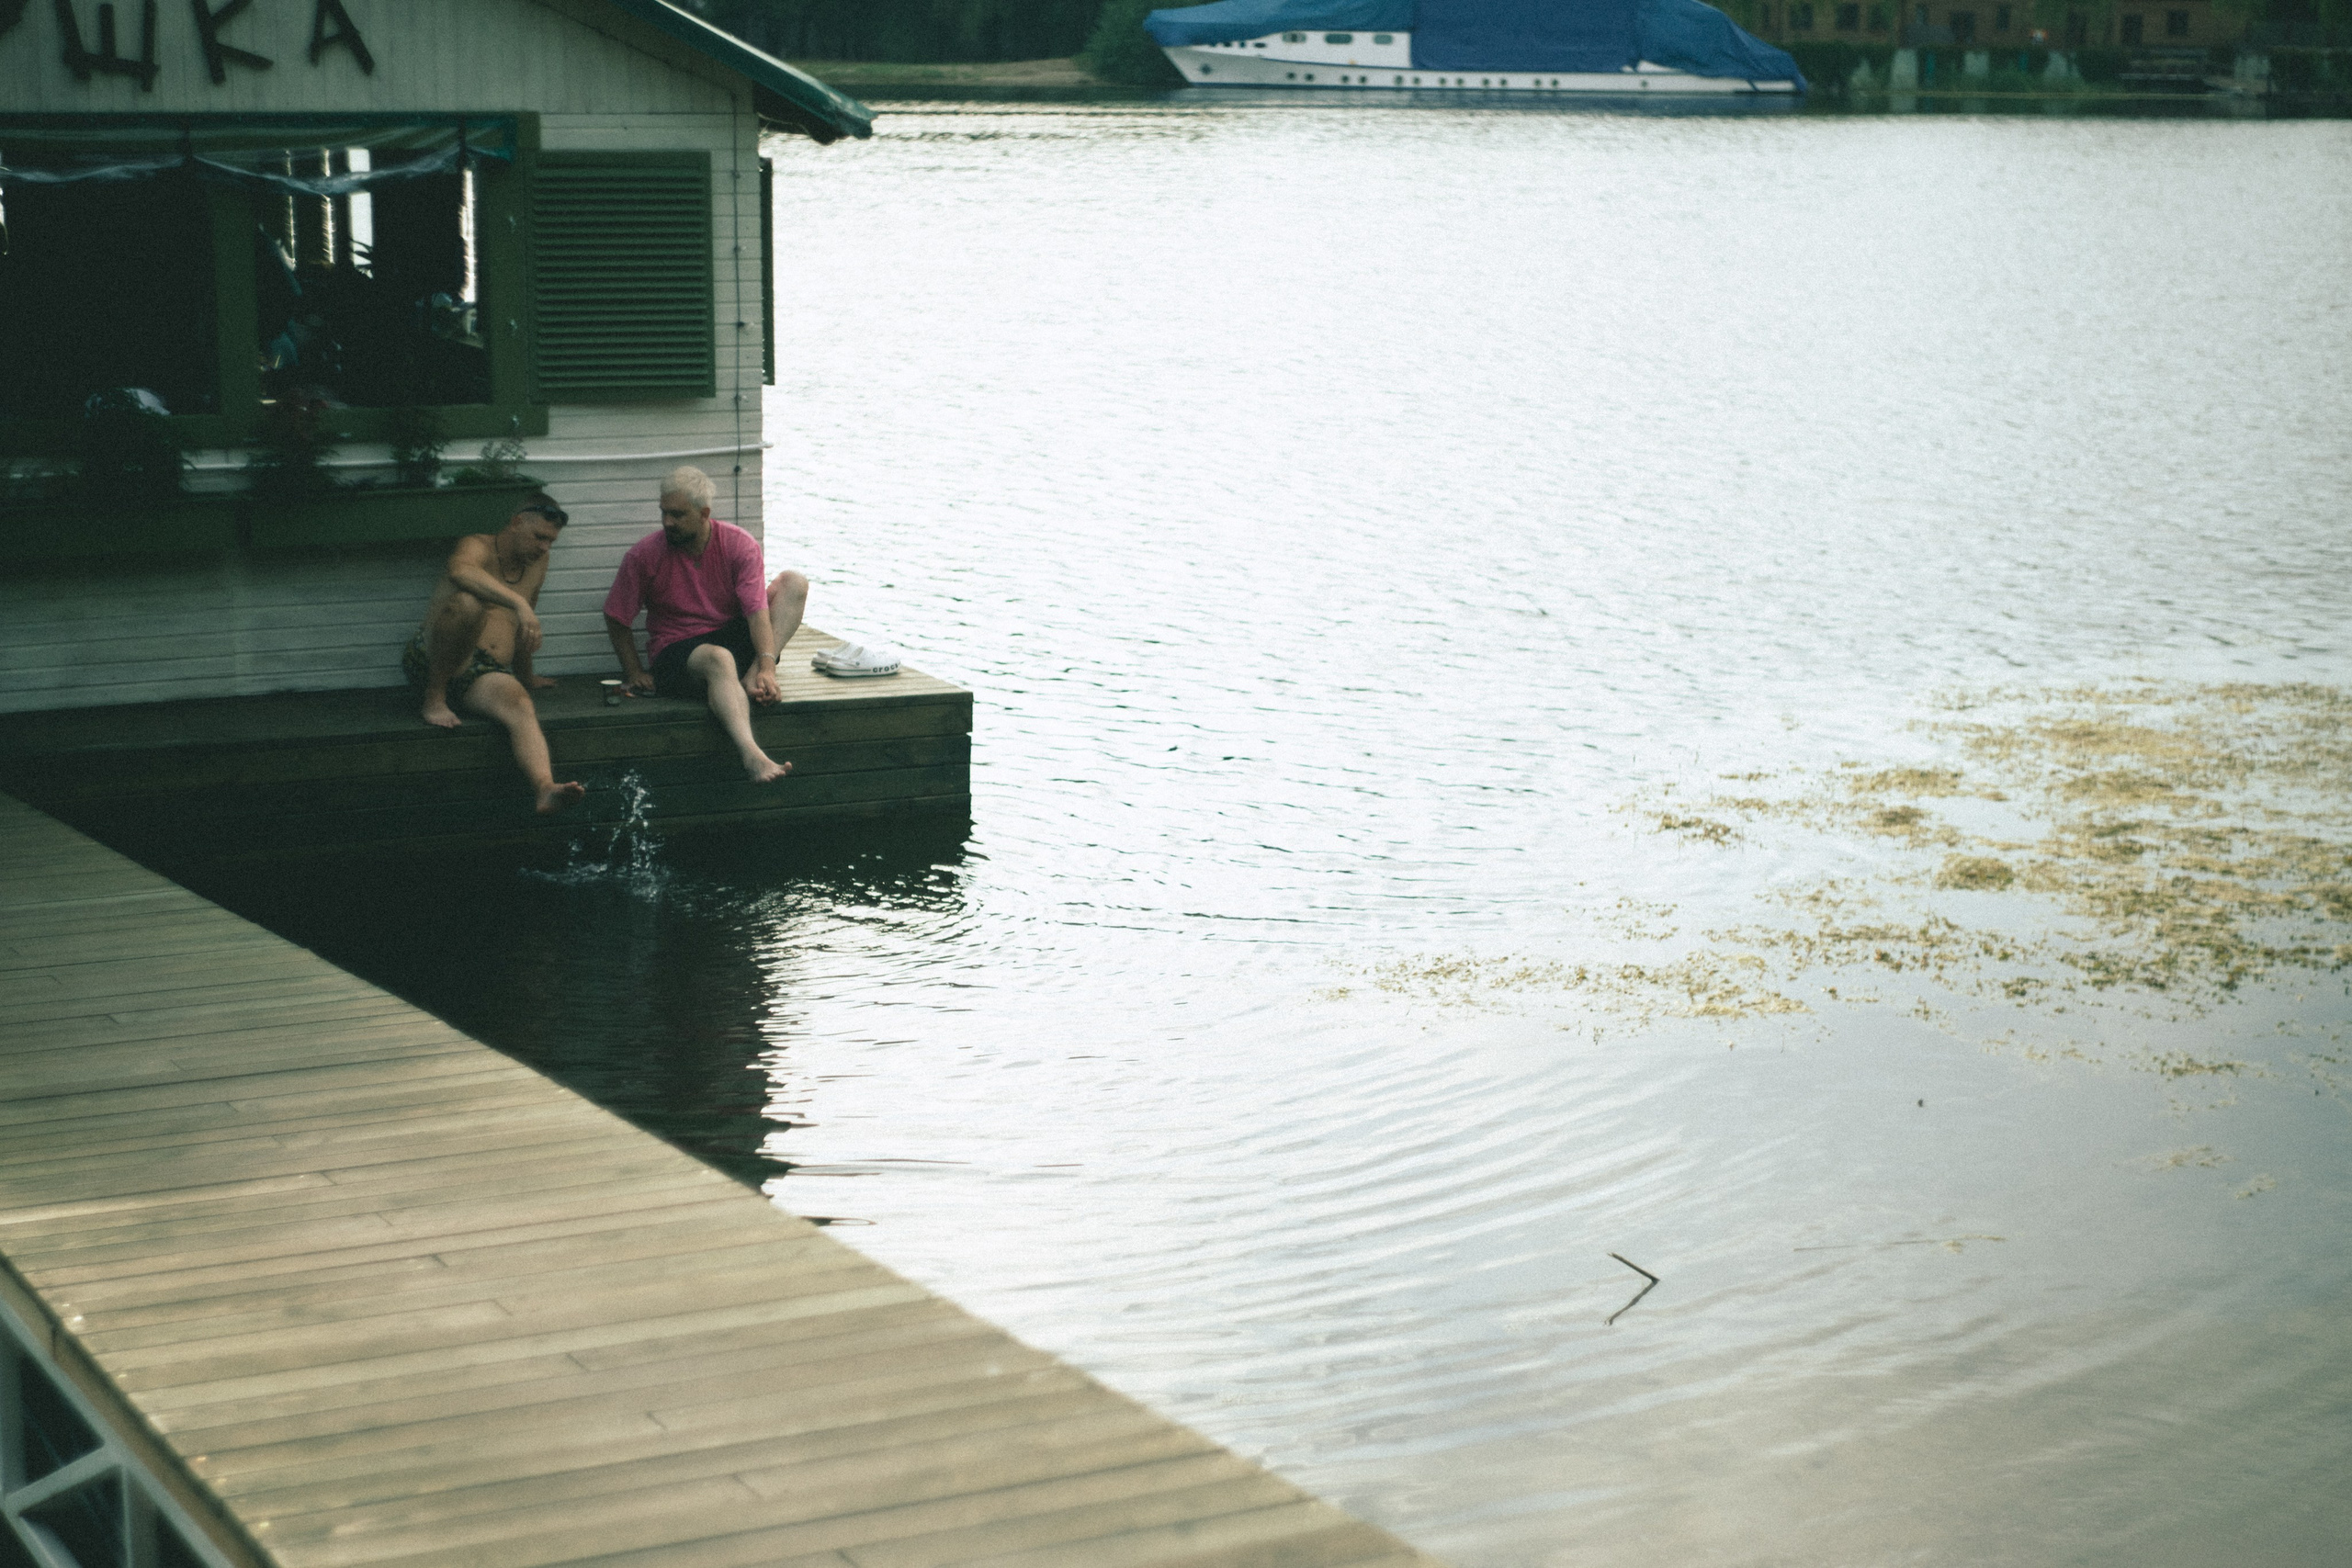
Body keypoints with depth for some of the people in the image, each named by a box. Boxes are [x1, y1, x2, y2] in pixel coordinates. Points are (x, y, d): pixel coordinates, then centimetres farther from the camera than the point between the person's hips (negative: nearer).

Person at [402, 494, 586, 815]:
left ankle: (546, 789, -59)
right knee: (469, 602, -35)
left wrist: (525, 677, 45)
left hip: (489, 674, 5)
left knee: (520, 706, -31)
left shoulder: (537, 565, 20)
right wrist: (519, 603, -40)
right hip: (430, 663, -5)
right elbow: (459, 571, -31)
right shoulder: (478, 547, -3)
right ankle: (435, 699, -19)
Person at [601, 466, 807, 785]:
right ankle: (751, 756, -65)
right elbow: (616, 617, 5)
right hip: (676, 651, -3)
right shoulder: (644, 555, -6)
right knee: (719, 659, -40)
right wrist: (634, 673, -1)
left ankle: (752, 678, -30)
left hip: (735, 638, 3)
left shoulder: (739, 545, -5)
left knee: (793, 582, -13)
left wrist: (766, 667, -29)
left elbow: (757, 610, -15)